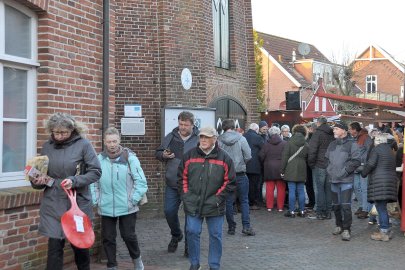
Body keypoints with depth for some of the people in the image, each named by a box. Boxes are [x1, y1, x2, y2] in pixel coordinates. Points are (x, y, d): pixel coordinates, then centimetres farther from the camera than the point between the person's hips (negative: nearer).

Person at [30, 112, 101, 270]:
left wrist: (74, 181, -20)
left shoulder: (83, 144, -7)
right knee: (54, 246, -2)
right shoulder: (47, 146, 4)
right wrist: (37, 181, -9)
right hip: (52, 204, 2)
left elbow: (96, 172, -7)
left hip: (78, 203, -2)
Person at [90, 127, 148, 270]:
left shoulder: (129, 157, -9)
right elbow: (93, 182, 6)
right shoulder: (99, 159, -3)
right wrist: (95, 200, 0)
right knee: (108, 238, 10)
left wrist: (133, 199, -9)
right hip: (106, 208, 2)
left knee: (128, 235, 4)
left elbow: (141, 181, -7)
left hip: (126, 207, -2)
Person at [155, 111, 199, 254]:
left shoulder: (199, 139, -5)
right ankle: (176, 235, 34)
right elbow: (157, 153, 15)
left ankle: (189, 245, 20)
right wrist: (163, 155, -7)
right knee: (169, 211, 5)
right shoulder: (171, 137, 6)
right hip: (172, 183, 3)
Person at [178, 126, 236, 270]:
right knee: (192, 232, 3)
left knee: (215, 236, 6)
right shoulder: (189, 155, 1)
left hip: (214, 206, -1)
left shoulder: (224, 158, -4)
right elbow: (182, 177, 9)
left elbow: (230, 182, -1)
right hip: (193, 204, 1)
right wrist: (185, 195, 1)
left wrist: (218, 198, -7)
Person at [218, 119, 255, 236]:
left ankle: (231, 227, 13)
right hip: (240, 174, -1)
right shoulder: (241, 139, -7)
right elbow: (248, 156, -8)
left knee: (228, 201, 10)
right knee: (244, 200, 8)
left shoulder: (219, 141, -5)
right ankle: (246, 226, 1)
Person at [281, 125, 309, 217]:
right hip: (302, 171, 3)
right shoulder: (306, 144, 6)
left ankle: (291, 211, -1)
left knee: (291, 190, -2)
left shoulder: (290, 142, -5)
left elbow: (285, 157, -6)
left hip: (291, 170, -3)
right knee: (301, 191, 9)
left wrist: (282, 170, -2)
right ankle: (302, 211, 12)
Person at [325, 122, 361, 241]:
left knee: (346, 205, -8)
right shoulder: (332, 145, 12)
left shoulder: (351, 144, -6)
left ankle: (346, 229, 0)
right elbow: (326, 158, 23)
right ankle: (339, 225, 29)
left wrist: (344, 171, -14)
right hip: (334, 180, 6)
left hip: (346, 181, -6)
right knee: (336, 205, 13)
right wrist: (329, 170, 8)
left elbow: (356, 161, -12)